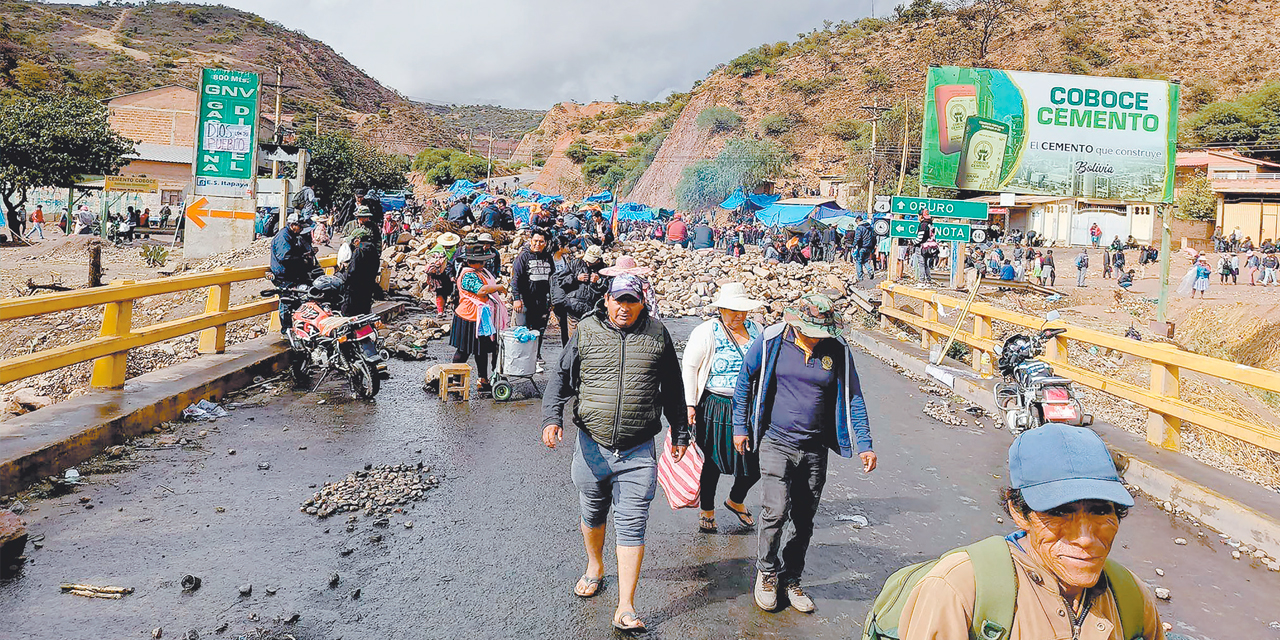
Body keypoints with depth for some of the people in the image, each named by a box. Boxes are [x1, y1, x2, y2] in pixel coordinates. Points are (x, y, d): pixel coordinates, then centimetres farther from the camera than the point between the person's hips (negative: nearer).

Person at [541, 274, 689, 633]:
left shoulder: (657, 335, 3)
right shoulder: (586, 332, 1)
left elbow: (673, 389, 13)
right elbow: (561, 378, 5)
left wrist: (679, 433, 17)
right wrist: (552, 417, -11)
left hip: (638, 452, -1)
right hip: (592, 445, 1)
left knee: (632, 525, -4)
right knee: (592, 514, 19)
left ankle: (626, 609, 1)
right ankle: (595, 567, 47)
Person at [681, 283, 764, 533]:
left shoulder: (756, 330, 7)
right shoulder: (706, 332, -9)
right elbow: (689, 367, -7)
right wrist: (689, 404, -12)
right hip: (715, 407, -4)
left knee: (756, 462, 4)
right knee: (712, 463, 7)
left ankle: (735, 501, 34)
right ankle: (707, 510, 31)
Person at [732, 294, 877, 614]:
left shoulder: (838, 350, -3)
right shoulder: (770, 341, -9)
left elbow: (853, 398, 5)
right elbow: (745, 380, 5)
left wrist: (864, 444, 0)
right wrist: (740, 425, 6)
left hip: (815, 448, 3)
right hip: (776, 443, -2)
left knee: (804, 521, 9)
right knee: (776, 510, -13)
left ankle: (791, 580, 28)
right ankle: (767, 573, 12)